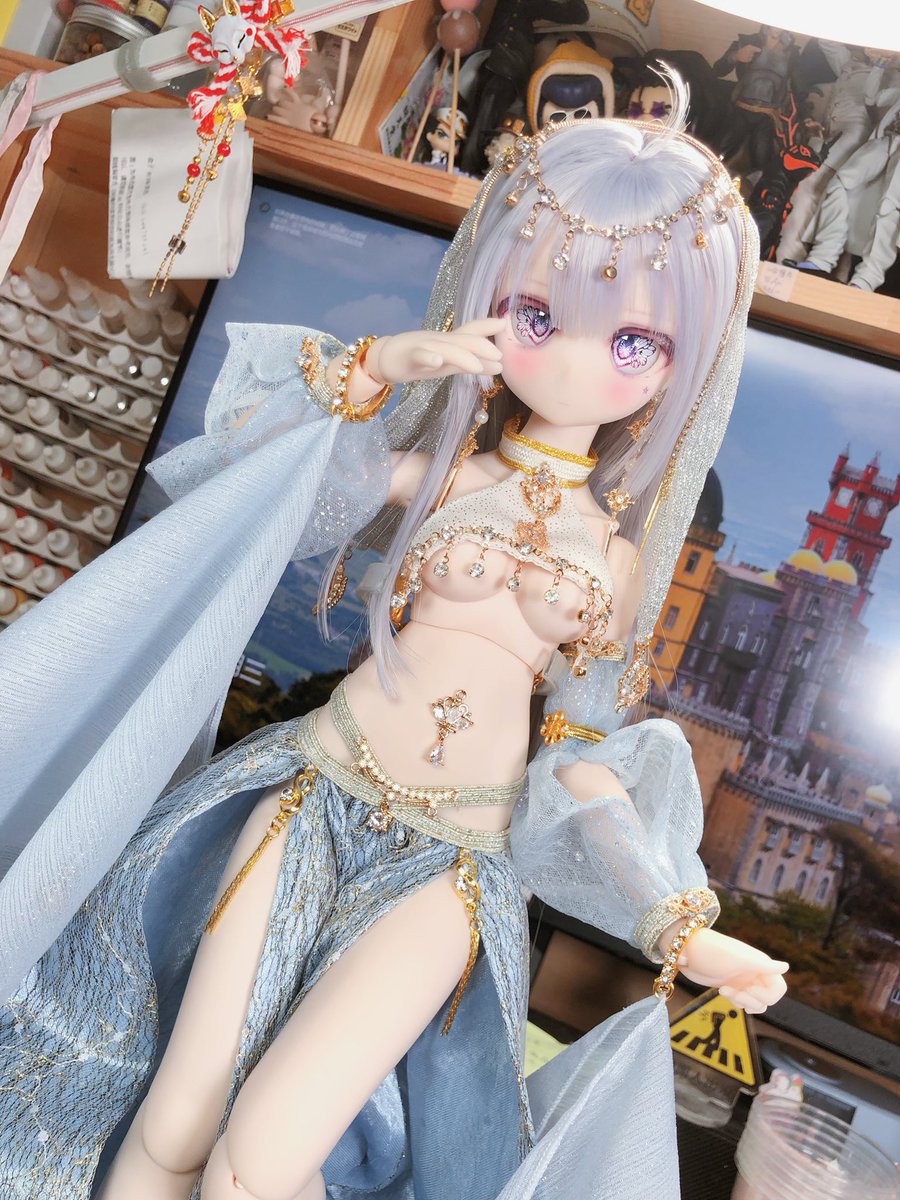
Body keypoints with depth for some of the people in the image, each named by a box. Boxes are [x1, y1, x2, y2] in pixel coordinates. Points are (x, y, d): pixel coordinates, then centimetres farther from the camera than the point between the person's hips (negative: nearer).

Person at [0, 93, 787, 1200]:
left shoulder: (617, 558, 4)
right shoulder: (434, 477, 1)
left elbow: (583, 764, 7)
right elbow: (246, 424, 0)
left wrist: (682, 925, 4)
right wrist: (380, 364, -11)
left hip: (451, 867, 0)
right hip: (315, 800, 0)